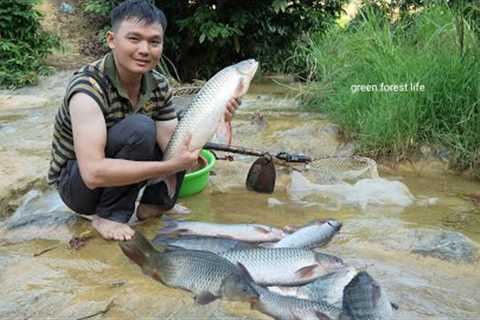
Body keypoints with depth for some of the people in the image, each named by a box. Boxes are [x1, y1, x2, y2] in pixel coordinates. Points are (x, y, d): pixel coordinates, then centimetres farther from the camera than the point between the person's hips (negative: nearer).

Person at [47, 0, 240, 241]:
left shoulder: (158, 85, -8)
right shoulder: (88, 86, -29)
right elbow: (93, 173, -37)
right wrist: (171, 166, -38)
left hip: (115, 173, 6)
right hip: (75, 184, -6)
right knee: (139, 128, -30)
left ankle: (154, 203, 7)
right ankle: (109, 215, -14)